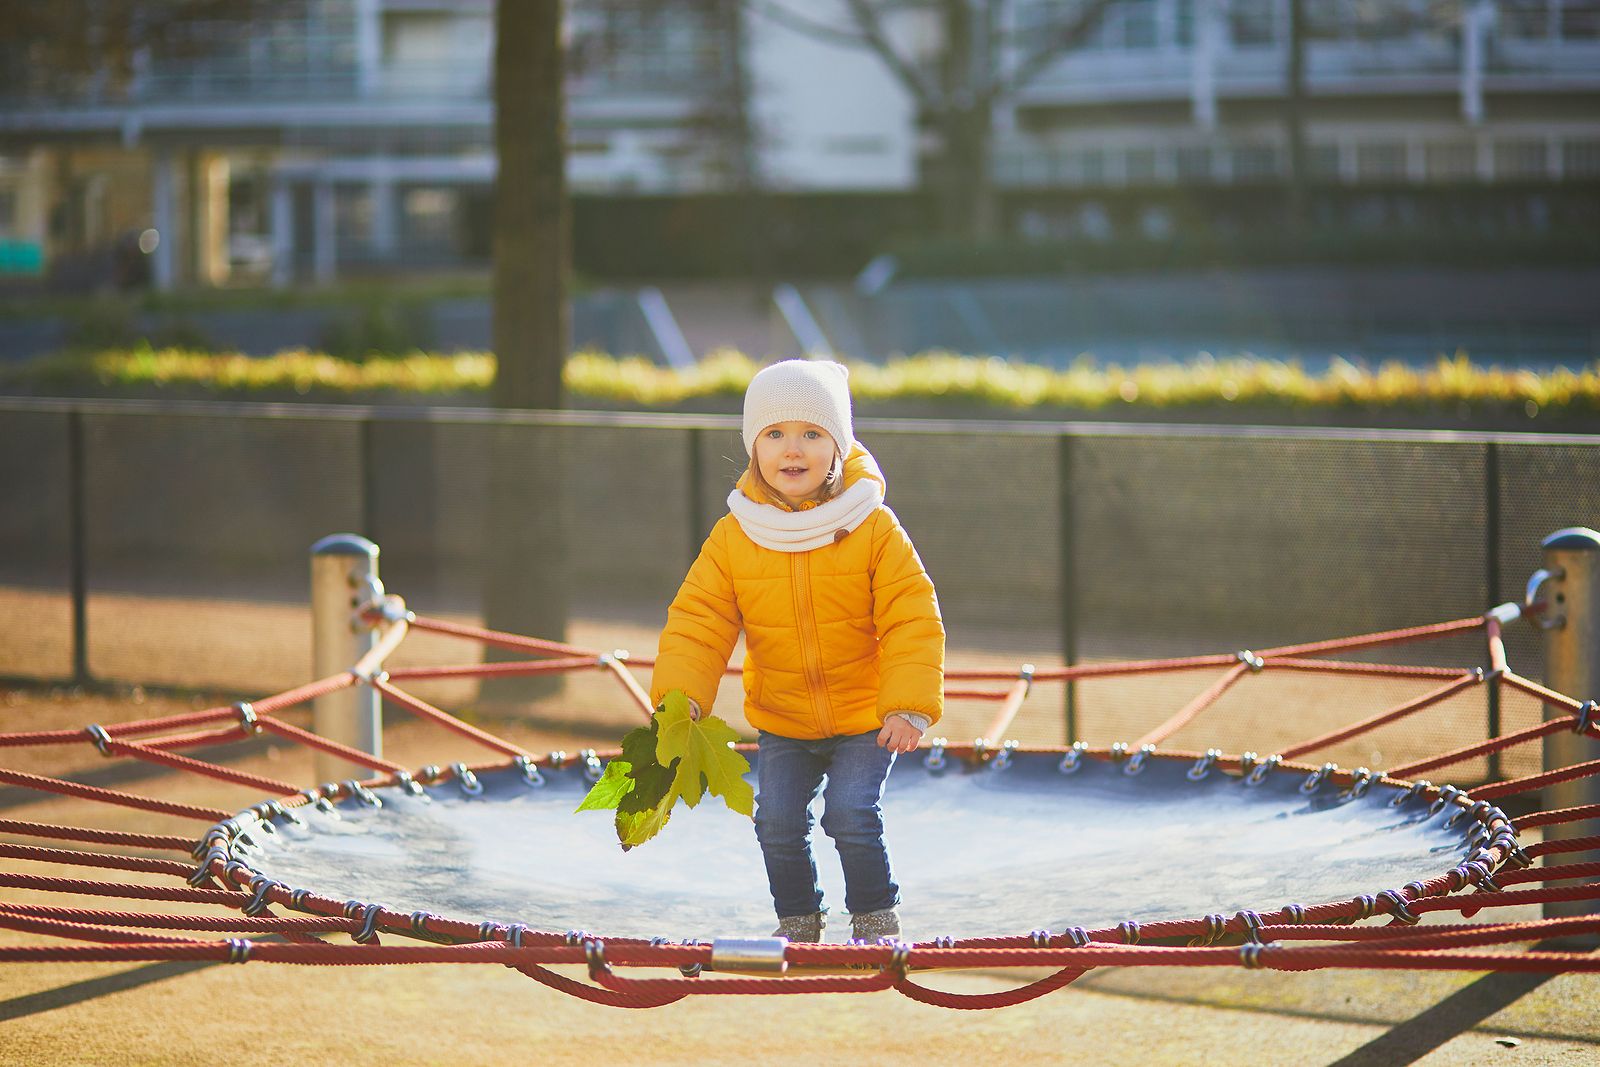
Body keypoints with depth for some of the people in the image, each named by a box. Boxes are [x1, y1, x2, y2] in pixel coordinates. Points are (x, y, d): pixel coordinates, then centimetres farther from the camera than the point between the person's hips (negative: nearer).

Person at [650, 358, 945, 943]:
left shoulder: (874, 529, -13)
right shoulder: (734, 537, -6)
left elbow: (913, 621, -13)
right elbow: (697, 624, -4)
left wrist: (909, 706, -21)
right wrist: (679, 698, -17)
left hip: (864, 716, -3)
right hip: (781, 721, 3)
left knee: (851, 814, -14)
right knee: (777, 821, -4)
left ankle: (876, 916, 9)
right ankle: (798, 917, 20)